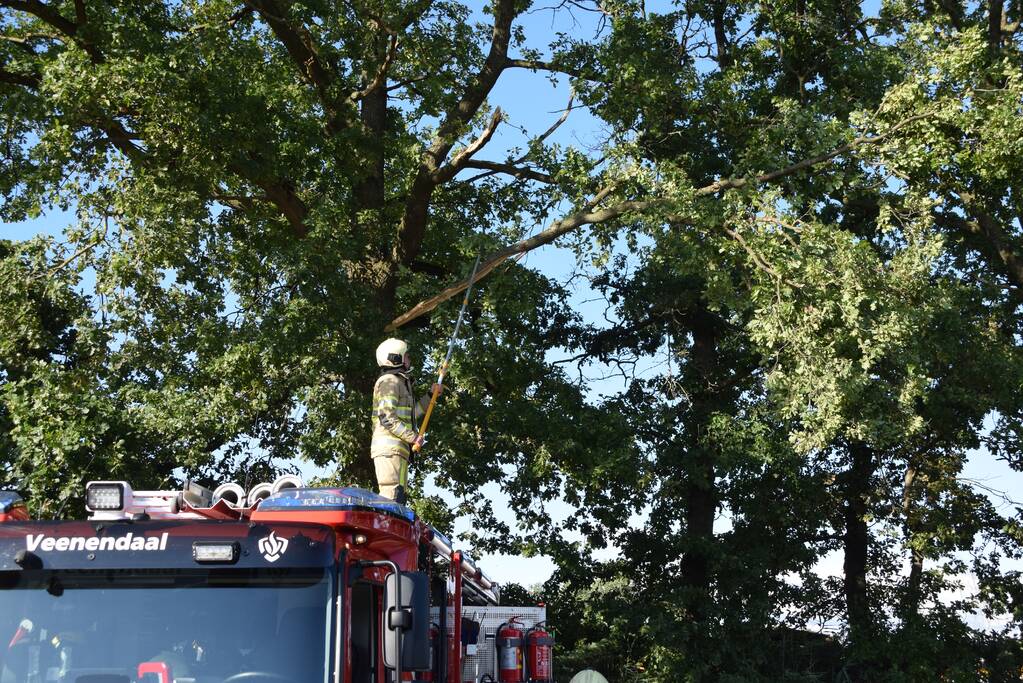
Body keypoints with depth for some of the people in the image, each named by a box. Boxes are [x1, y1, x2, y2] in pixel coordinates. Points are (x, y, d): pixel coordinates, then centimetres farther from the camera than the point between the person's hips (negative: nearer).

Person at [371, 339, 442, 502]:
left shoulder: (401, 381, 27)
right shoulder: (389, 381, -5)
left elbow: (412, 413, 32)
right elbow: (387, 418, -16)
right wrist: (413, 436, -16)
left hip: (400, 448, 10)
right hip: (389, 446, -10)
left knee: (398, 496, 7)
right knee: (391, 494, -20)